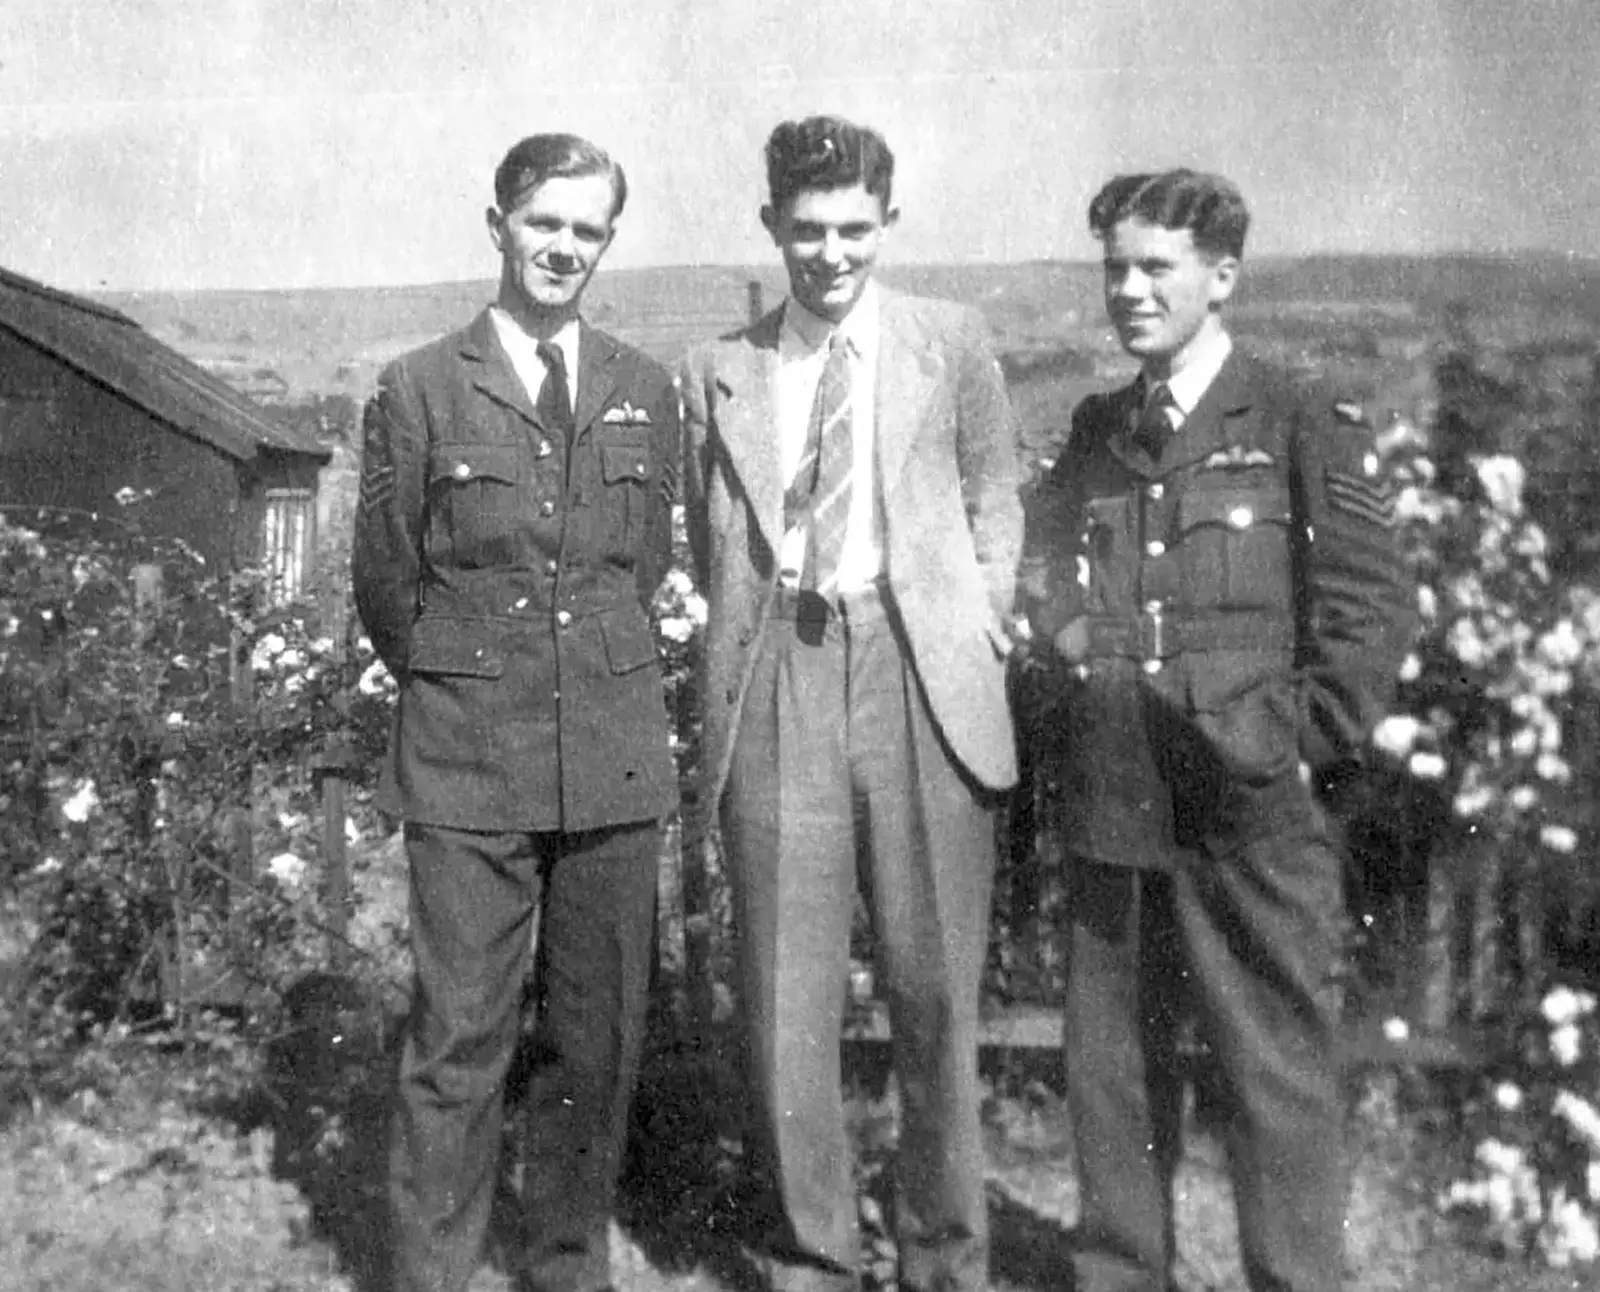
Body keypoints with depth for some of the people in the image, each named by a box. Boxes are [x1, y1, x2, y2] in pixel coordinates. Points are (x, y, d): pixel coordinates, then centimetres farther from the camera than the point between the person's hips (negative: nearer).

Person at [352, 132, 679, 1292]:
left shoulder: (648, 391, 10)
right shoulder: (420, 390, 2)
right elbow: (384, 582, 7)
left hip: (615, 758, 3)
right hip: (468, 762, -2)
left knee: (599, 1040, 9)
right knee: (458, 1042, 0)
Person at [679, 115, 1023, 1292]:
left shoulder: (950, 343, 10)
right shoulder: (719, 371, 11)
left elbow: (994, 499, 15)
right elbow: (711, 544, 15)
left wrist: (978, 629, 5)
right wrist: (762, 627, 2)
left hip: (920, 677, 0)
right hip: (776, 679, 1)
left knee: (936, 989, 4)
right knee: (785, 1003, 4)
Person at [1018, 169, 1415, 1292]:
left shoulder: (1306, 430, -2)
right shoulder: (1094, 433, 13)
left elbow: (1369, 615, -4)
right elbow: (1045, 582, 15)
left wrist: (1304, 753, -7)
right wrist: (1079, 644, -3)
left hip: (1250, 818, -4)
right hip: (1110, 812, 5)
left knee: (1279, 1078, 2)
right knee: (1112, 1070, 13)